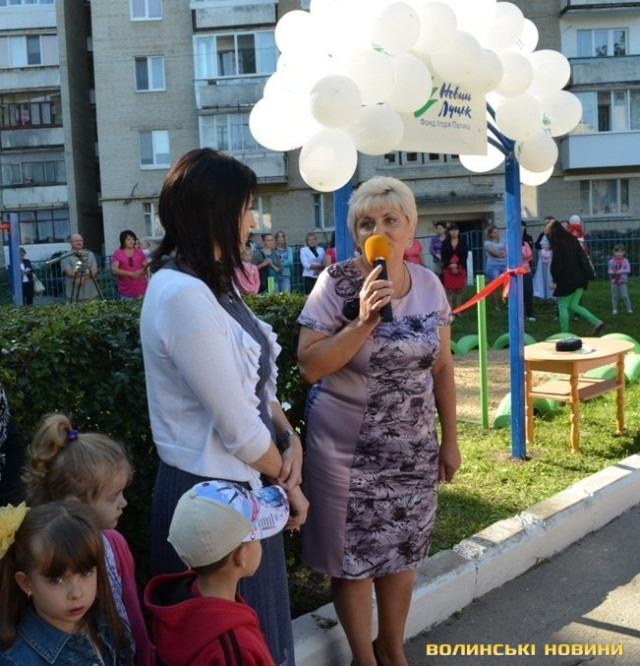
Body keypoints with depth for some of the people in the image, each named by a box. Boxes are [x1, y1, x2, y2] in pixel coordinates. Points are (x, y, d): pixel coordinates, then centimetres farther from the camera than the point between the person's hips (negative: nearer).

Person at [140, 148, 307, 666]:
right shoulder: (182, 295, -24)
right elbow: (236, 426, -22)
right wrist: (288, 483, -7)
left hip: (239, 485, 9)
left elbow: (254, 381, 11)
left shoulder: (209, 284, 7)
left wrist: (289, 438, -5)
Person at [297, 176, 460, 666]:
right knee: (353, 555, 9)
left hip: (413, 446, 4)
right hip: (348, 446, -4)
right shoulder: (336, 283, -14)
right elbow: (310, 366, -18)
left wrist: (450, 438, 8)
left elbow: (441, 366, 6)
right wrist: (364, 321, -27)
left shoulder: (429, 285, -1)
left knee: (402, 552, 17)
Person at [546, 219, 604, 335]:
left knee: (562, 306, 5)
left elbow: (556, 265, -16)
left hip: (567, 280, -8)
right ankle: (596, 322, 4)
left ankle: (564, 334, 6)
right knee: (573, 305, 15)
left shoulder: (558, 244, -13)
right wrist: (585, 275, 19)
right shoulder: (572, 240, 11)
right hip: (580, 278, 8)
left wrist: (555, 281, -8)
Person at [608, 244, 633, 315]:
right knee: (614, 296, 8)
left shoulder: (625, 261, -3)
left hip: (622, 281, -2)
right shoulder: (611, 261, 0)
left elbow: (628, 270, -7)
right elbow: (609, 270, 3)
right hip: (614, 281, 2)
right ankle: (614, 309, 18)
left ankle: (629, 309, 6)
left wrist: (621, 271, -22)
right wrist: (612, 272, -18)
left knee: (624, 296, -4)